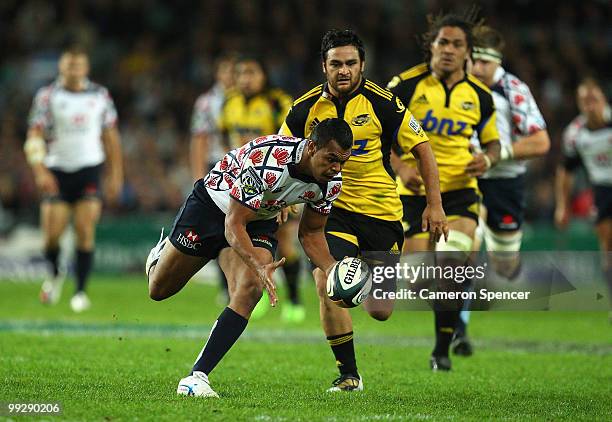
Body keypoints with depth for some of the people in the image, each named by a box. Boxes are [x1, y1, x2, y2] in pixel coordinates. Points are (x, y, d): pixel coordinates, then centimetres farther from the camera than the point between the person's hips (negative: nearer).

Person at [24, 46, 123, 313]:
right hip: (56, 172, -1)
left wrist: (115, 175, 10)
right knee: (52, 234, -6)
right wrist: (40, 171, -17)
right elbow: (35, 136, -4)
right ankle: (55, 275, 24)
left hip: (89, 170, 1)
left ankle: (80, 292, -1)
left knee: (86, 233, -9)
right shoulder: (48, 96, 0)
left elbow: (110, 137, 14)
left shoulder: (100, 95, 7)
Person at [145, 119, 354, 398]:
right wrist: (259, 267, -49)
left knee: (249, 290, -25)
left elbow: (311, 234, -1)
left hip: (259, 224, 4)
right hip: (211, 205, -4)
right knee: (159, 290, 10)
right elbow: (234, 225, -34)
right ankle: (161, 255, 50)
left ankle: (196, 377, -22)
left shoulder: (331, 181, -18)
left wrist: (332, 270, -19)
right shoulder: (266, 160, -39)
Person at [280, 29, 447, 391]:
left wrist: (434, 205, -7)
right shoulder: (306, 109, -4)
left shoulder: (382, 103, -10)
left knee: (380, 313, 1)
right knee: (326, 283, -25)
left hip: (382, 213, -1)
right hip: (334, 211, 1)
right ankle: (349, 375, -7)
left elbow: (422, 149, -2)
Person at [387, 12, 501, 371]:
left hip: (460, 192, 1)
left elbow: (493, 142, 16)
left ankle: (442, 350, -5)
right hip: (415, 192, -1)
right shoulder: (407, 85, -6)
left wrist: (487, 159, -7)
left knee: (453, 268, -19)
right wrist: (399, 166, -15)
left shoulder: (479, 95, 2)